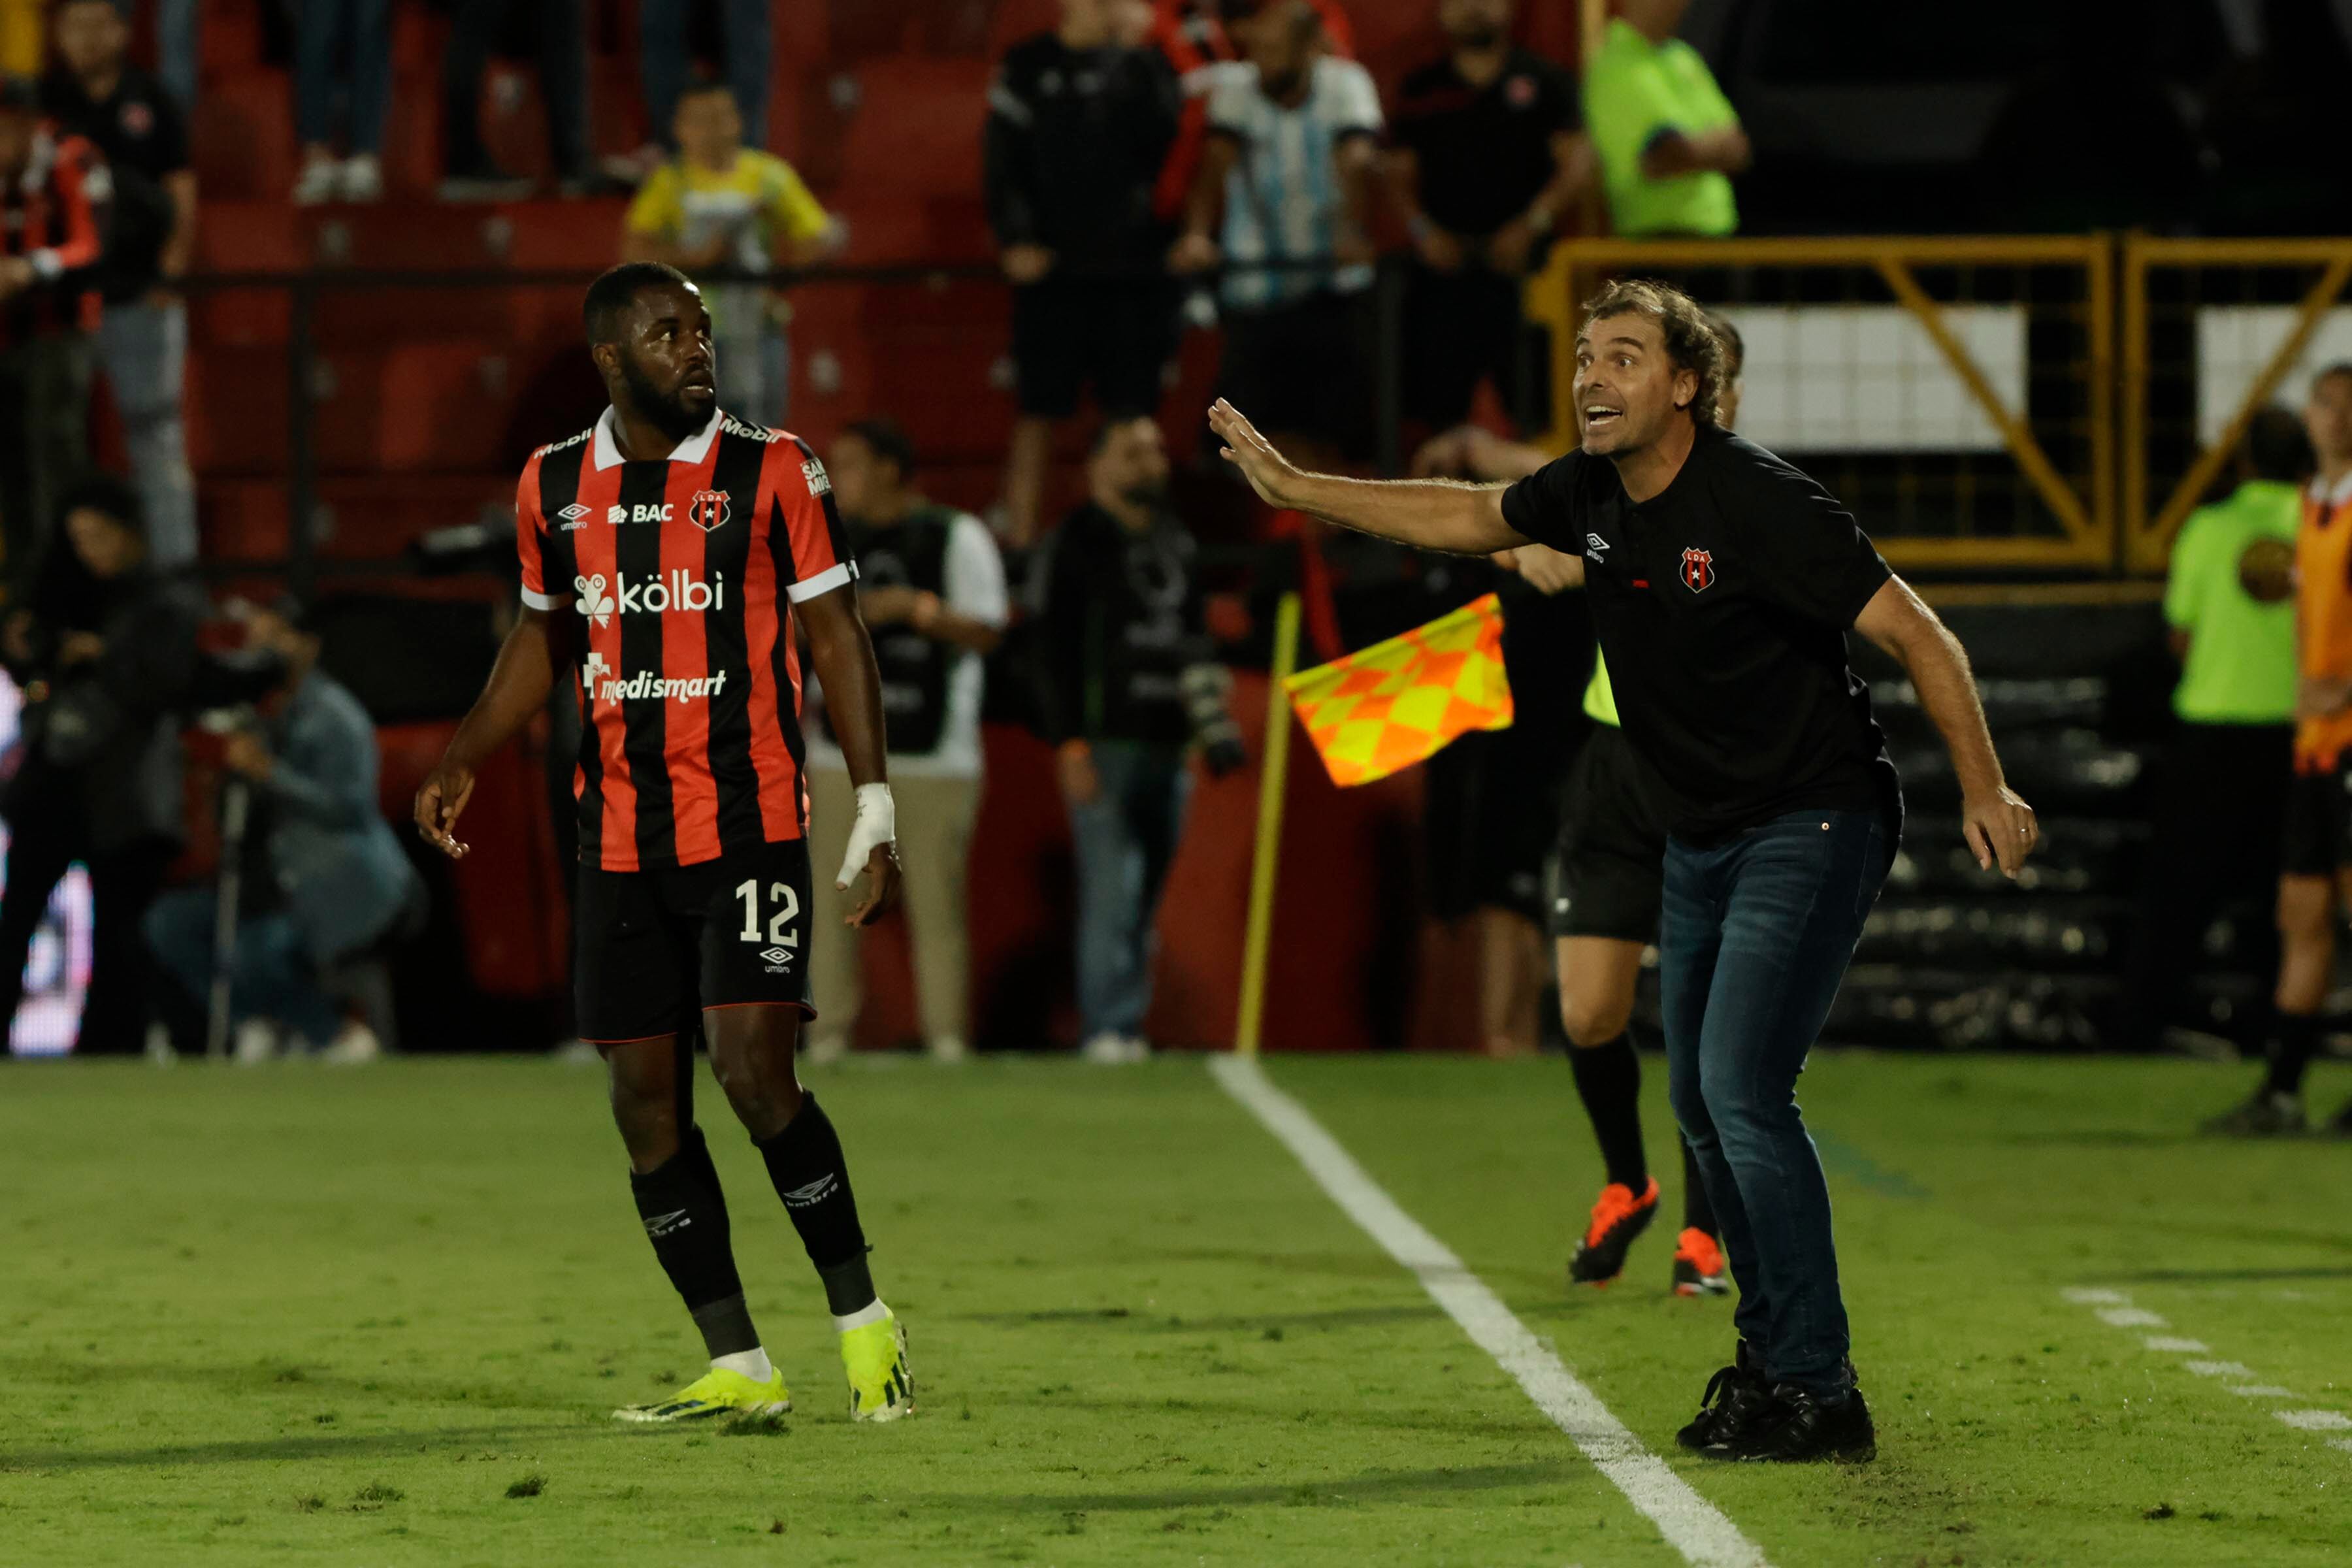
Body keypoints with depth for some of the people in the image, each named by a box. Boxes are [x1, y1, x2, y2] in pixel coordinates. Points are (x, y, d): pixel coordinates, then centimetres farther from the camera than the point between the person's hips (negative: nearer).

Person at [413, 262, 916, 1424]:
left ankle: (862, 1321, 0)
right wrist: (464, 760, 9)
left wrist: (876, 812, -6)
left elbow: (835, 638, -1)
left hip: (750, 825, -4)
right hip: (620, 839, 4)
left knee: (753, 1068, -16)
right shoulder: (554, 488, 8)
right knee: (646, 1097, 2)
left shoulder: (771, 470, -3)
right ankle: (737, 1371, 9)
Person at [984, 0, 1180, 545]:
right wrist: (1015, 239, -10)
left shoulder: (1144, 66, 9)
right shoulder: (1027, 69, 5)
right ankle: (1020, 540, 2)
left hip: (1130, 266, 2)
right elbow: (1004, 166, -1)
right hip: (1052, 268, -1)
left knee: (1131, 416, 2)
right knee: (1038, 416, -1)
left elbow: (1158, 141, -3)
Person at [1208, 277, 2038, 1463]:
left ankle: (1817, 1395, -14)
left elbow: (1917, 636, -20)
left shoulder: (1756, 502, -22)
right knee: (1699, 1101, 12)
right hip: (1702, 839, 8)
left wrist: (1983, 790, -25)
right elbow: (1469, 518, 20)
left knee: (1742, 1091, -18)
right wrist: (1296, 488, 20)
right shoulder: (1591, 495, 0)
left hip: (1811, 827, -8)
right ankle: (1772, 1354, 26)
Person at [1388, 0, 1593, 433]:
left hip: (1523, 264, -2)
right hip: (1444, 262, 2)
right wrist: (1422, 229, -5)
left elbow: (1578, 164, 1)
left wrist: (1532, 224, -11)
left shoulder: (1543, 81, 7)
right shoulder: (1423, 90, 14)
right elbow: (1400, 173, 12)